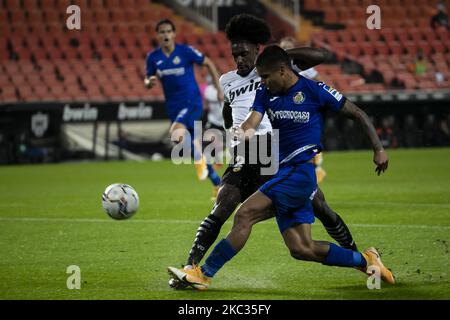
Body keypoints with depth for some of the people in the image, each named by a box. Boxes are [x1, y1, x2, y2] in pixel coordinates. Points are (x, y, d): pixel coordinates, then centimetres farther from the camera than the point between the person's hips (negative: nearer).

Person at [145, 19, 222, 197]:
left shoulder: (186, 51, -9)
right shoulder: (153, 58, 2)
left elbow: (209, 64, 2)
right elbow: (148, 80, 12)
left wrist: (219, 90, -1)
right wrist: (149, 82, -14)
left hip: (192, 102, -5)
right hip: (173, 106, 5)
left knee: (177, 130, -34)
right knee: (194, 147, 9)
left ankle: (200, 161, -14)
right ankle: (217, 183, 23)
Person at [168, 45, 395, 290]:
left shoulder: (314, 90, -5)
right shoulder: (266, 94, 11)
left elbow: (357, 114, 3)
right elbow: (252, 122, -3)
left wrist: (378, 149, 1)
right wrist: (242, 132, -28)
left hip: (301, 169, -8)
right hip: (285, 171, 8)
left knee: (245, 215, -17)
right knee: (301, 249, 4)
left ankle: (204, 274, -13)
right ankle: (365, 260, 18)